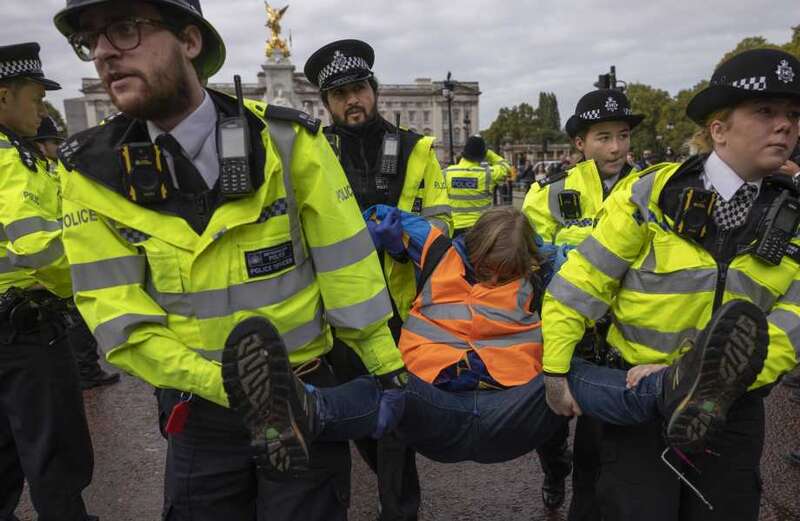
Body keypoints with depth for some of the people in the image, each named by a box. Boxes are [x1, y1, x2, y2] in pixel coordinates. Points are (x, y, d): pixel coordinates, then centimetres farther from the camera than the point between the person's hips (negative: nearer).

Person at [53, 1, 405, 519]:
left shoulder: (287, 139, -13)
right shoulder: (93, 171, -8)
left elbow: (346, 264, -9)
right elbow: (117, 315, -8)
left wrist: (387, 371, -4)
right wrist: (222, 385, -18)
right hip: (197, 410, 2)